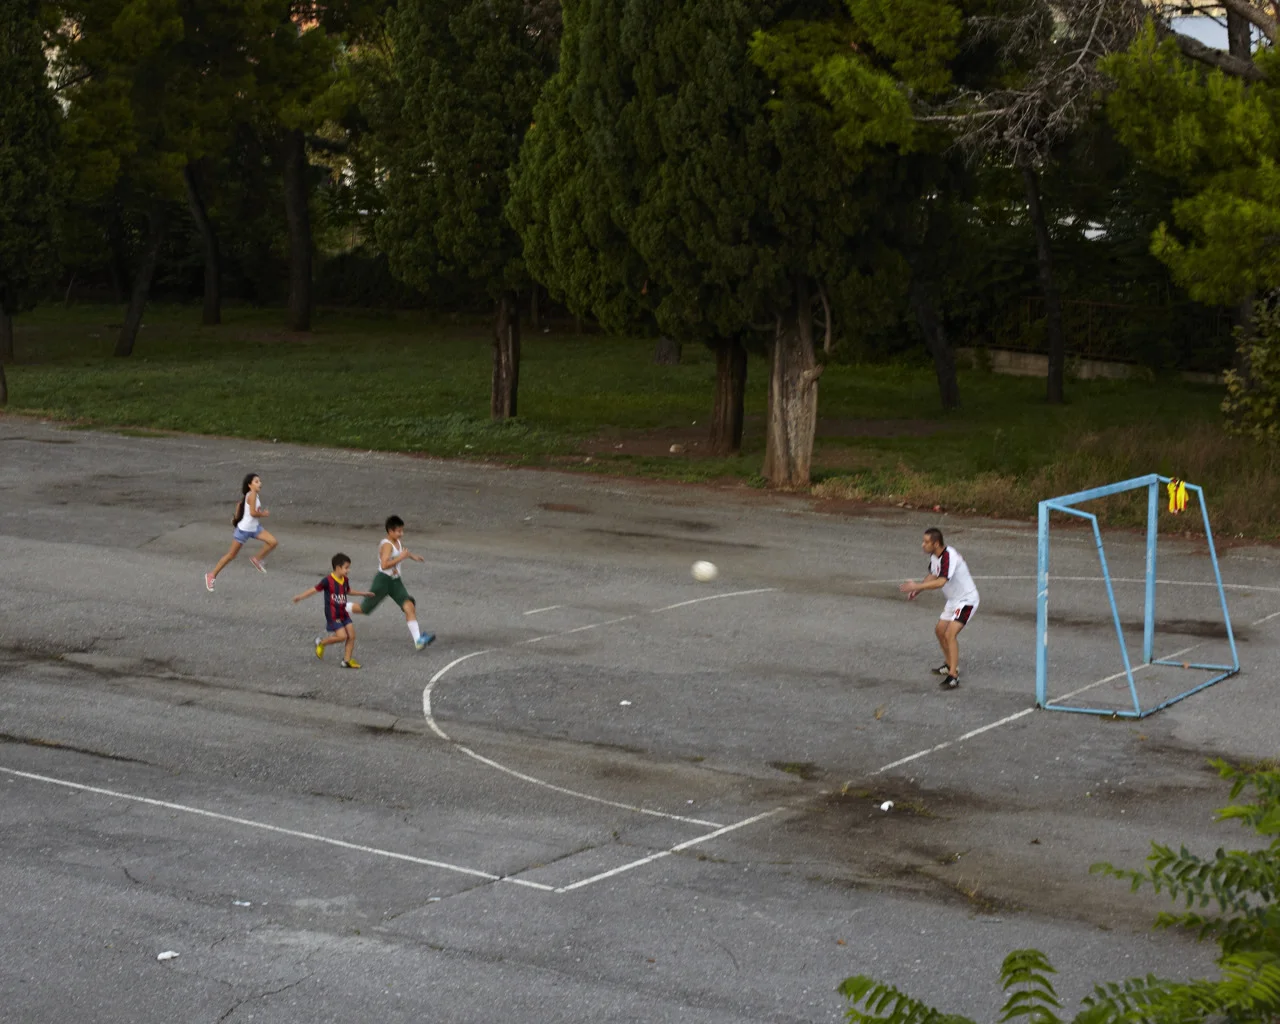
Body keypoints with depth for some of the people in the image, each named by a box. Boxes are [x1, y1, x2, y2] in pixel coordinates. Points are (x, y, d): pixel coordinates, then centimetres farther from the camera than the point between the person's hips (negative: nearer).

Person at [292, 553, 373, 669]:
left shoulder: (345, 580, 5)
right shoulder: (328, 581, -17)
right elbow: (315, 589, -13)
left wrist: (363, 593, 30)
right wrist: (300, 597, -15)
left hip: (343, 614, 7)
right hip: (332, 615, -7)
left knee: (352, 635, 1)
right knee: (342, 636, -15)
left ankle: (347, 660, 13)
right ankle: (321, 642, 10)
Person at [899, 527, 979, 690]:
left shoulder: (949, 557, -30)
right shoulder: (934, 556, 0)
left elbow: (941, 582, -41)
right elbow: (933, 576, 16)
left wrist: (916, 586, -36)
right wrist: (917, 590, 3)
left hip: (967, 600, -10)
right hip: (953, 600, 10)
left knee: (950, 634, -22)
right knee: (940, 630, 20)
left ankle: (953, 676, -23)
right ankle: (950, 665, 39)